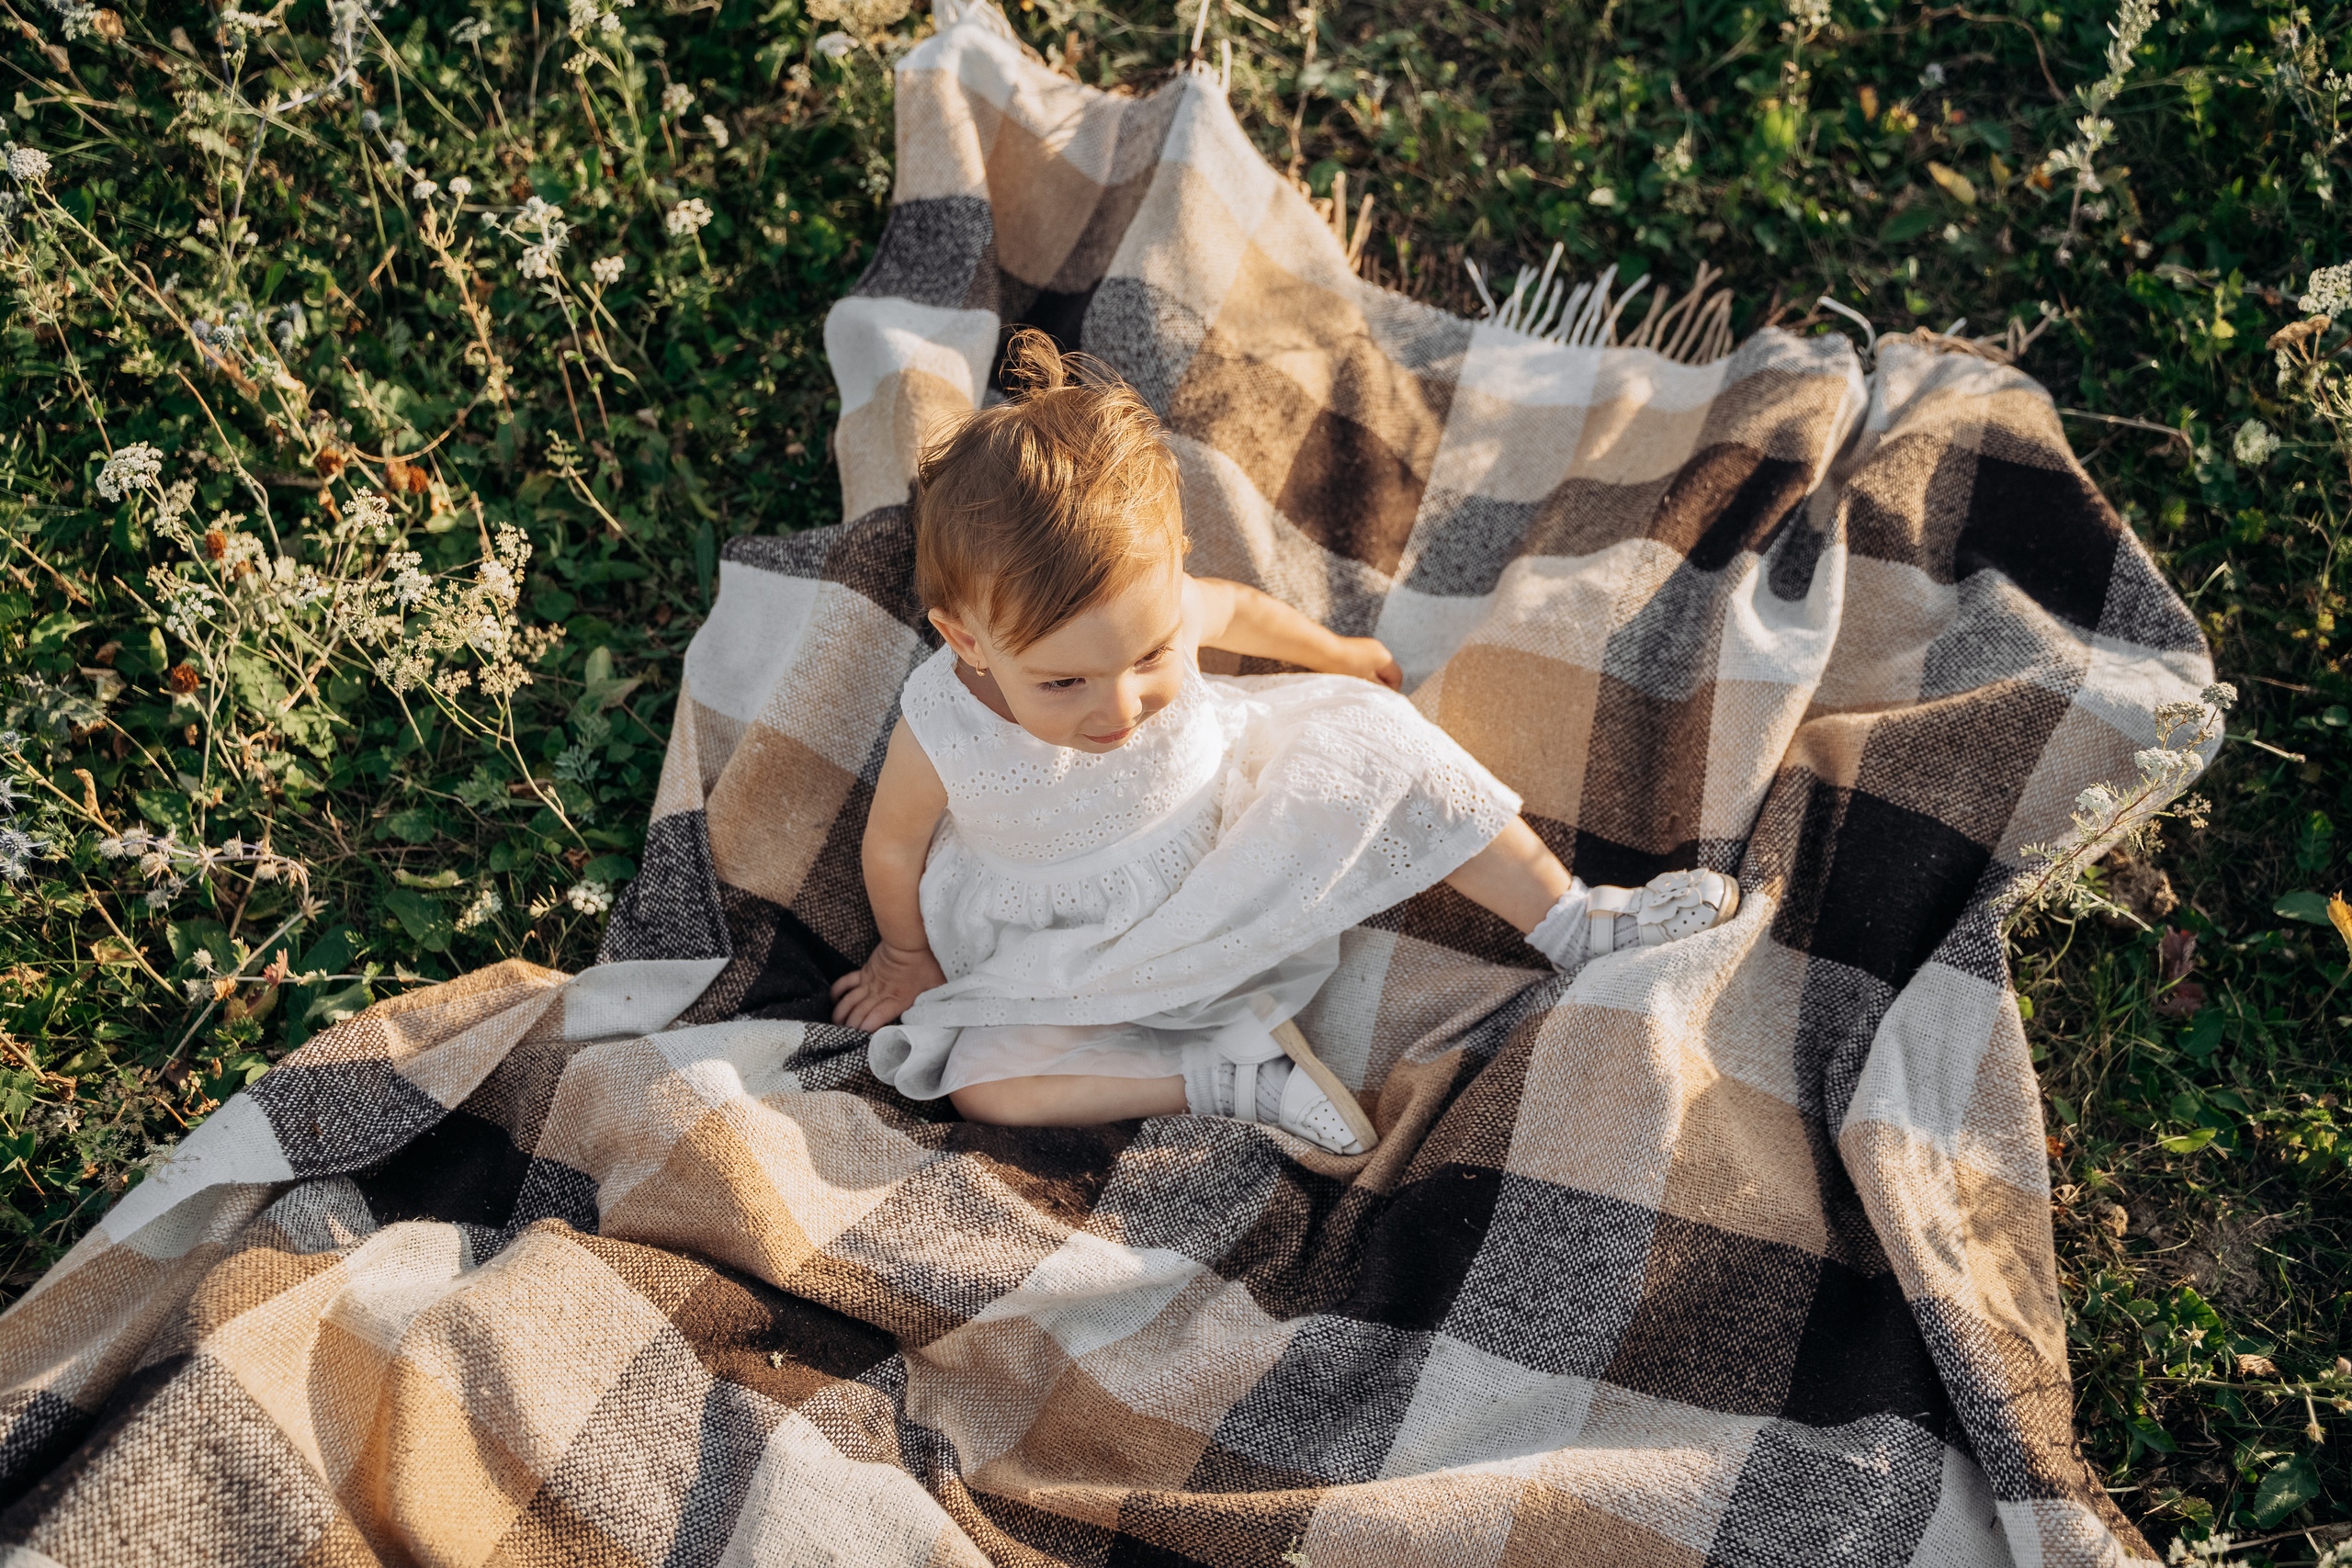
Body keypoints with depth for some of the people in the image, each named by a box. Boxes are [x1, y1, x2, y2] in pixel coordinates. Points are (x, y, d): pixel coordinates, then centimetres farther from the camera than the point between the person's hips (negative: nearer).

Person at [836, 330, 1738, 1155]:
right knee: (982, 1083, -24)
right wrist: (909, 958, 6)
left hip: (1226, 830, 2)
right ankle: (1233, 1076, -16)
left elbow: (1237, 608, -1)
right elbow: (893, 848, -13)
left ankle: (1573, 922, 2)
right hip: (1067, 944, -2)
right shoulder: (942, 734, -35)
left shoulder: (1160, 614, -28)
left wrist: (1337, 656, 18)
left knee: (1367, 747, -12)